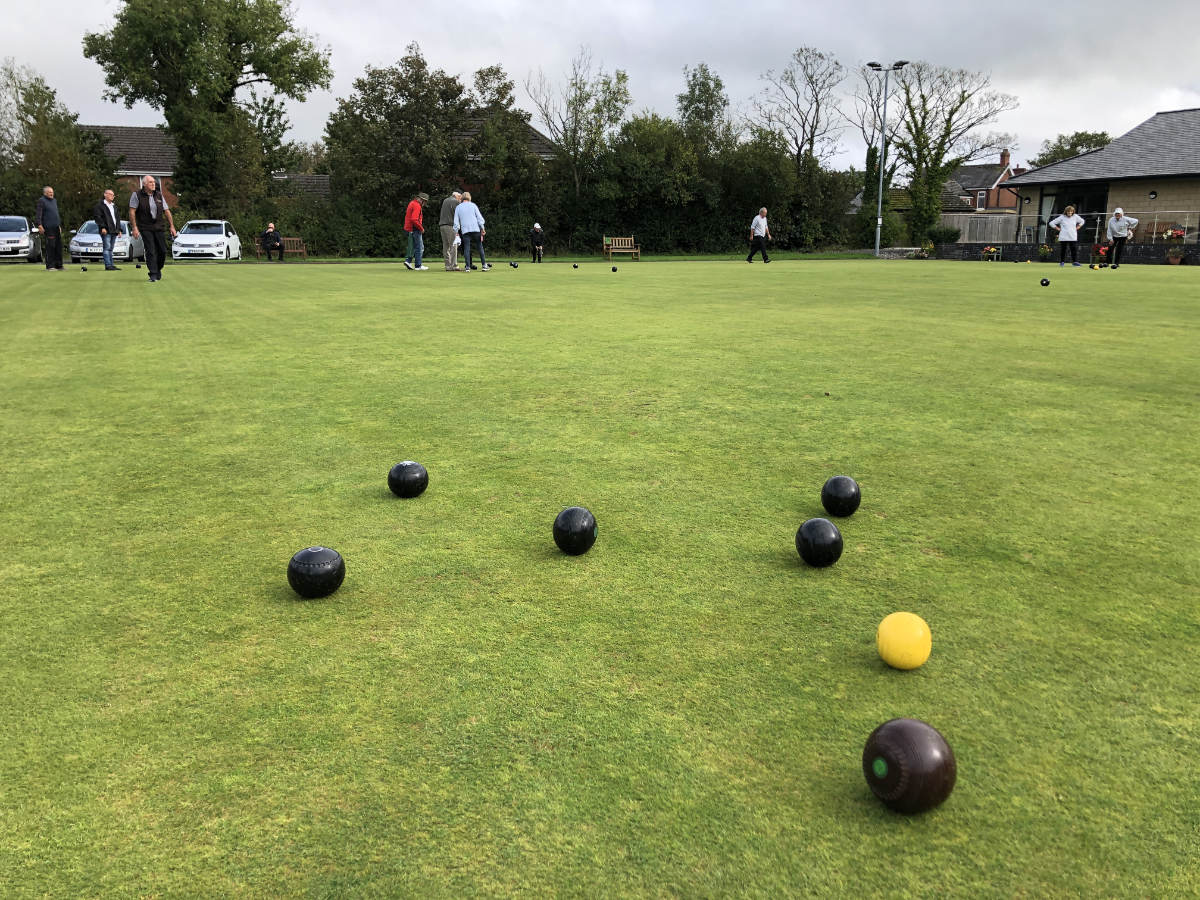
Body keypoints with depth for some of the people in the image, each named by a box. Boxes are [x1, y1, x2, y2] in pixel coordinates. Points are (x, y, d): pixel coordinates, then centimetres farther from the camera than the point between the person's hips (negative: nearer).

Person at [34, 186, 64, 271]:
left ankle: (59, 265, 12)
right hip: (48, 228, -8)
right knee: (50, 247, -9)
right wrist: (39, 225, -19)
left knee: (59, 246, 7)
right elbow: (38, 214, -10)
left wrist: (59, 225, 25)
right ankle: (50, 266, -7)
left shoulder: (54, 201, 21)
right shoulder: (41, 201, -3)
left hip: (56, 227, 8)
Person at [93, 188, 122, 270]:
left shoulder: (114, 207, 24)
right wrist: (102, 227, -18)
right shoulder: (99, 205, -1)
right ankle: (108, 265, -16)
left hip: (114, 230, 8)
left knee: (110, 249, 9)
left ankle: (111, 265, 9)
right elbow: (97, 216, -10)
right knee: (107, 248, -11)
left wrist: (119, 229, 16)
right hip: (106, 230, -7)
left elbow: (117, 219, 26)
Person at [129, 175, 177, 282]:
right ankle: (153, 275, -5)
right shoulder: (137, 195, -5)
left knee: (162, 251, 3)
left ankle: (158, 270, 27)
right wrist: (134, 227, -14)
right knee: (151, 251, -9)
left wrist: (172, 226, 4)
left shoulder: (159, 195, 7)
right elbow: (132, 211, -7)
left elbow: (166, 211, 10)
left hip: (158, 227, 4)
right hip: (145, 228, -4)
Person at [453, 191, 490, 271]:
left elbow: (456, 221, 7)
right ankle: (484, 265, 4)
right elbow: (479, 217, 2)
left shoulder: (458, 207, 11)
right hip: (475, 229, -1)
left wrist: (456, 232, 8)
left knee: (466, 248, 1)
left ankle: (468, 267, -4)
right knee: (480, 246, 6)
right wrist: (482, 229, 4)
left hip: (465, 230, 1)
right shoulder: (473, 205, 8)